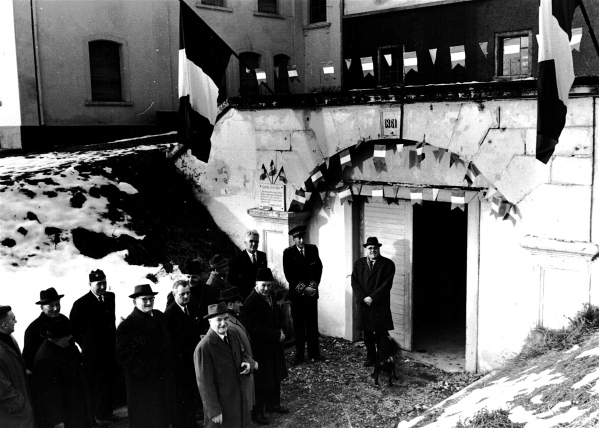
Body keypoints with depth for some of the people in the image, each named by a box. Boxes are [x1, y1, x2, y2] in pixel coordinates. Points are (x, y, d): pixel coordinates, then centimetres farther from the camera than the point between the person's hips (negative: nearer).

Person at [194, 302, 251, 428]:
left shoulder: (233, 335, -1)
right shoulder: (204, 347, -23)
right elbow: (205, 383, -19)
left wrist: (245, 362, -4)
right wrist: (214, 411, -16)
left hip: (238, 400, 7)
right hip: (220, 405, -7)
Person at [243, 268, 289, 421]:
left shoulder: (269, 297, 4)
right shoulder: (251, 302, -23)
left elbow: (278, 315, 17)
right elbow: (255, 329, -24)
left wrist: (280, 331, -1)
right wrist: (277, 334, -20)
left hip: (274, 344, 8)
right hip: (260, 347, -8)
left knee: (276, 376, 20)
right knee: (261, 381, 3)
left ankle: (273, 404, 38)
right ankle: (257, 411, 19)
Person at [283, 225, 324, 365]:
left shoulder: (313, 249, 6)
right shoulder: (288, 253, -2)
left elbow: (318, 268, 5)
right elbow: (289, 274, -6)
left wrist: (313, 285, -8)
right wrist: (303, 288, -12)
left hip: (311, 292, 2)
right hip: (297, 293, -2)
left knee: (312, 323, 5)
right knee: (298, 325, 2)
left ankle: (314, 353, 12)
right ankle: (299, 354, 8)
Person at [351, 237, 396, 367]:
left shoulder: (388, 264, -2)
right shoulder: (359, 263, 9)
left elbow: (386, 285, -9)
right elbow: (354, 282, 3)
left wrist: (372, 297, -15)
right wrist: (363, 298, -10)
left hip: (380, 305, -3)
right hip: (363, 304, 3)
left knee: (381, 334, -2)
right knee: (367, 334, 10)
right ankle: (370, 358, 22)